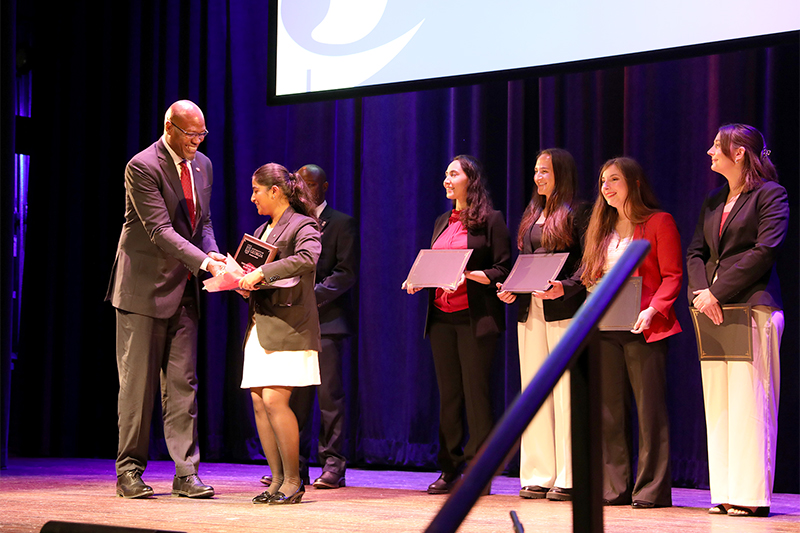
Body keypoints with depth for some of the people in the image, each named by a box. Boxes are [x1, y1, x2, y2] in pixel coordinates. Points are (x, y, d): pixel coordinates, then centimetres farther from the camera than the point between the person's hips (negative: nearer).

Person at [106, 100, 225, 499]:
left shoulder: (202, 165, 9)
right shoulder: (142, 167, -15)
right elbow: (161, 230, -21)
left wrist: (213, 253, -4)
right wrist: (204, 262, -29)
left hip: (183, 290, 6)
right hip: (144, 287, -6)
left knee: (183, 383, 4)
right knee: (138, 383, 0)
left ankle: (186, 473, 5)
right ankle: (130, 471, 10)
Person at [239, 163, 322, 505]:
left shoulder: (302, 226, -5)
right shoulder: (262, 231, 21)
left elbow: (308, 258, -25)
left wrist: (262, 273, -26)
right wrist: (243, 282, 3)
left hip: (288, 325, -8)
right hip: (259, 324, 8)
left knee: (274, 400, -15)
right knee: (259, 402, 2)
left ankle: (293, 481, -6)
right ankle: (278, 479, 9)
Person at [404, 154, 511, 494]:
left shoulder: (490, 221, -2)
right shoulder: (442, 223, 19)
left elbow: (503, 271, -7)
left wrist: (469, 275, -20)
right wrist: (418, 281, 3)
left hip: (475, 318, -6)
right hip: (441, 318, 6)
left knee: (475, 392, -5)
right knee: (448, 393, 7)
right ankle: (450, 469, 12)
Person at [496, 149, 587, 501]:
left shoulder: (576, 214, -2)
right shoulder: (531, 214, 19)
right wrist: (511, 288, 5)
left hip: (564, 311, -7)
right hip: (529, 310, 7)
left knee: (565, 392, -7)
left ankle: (568, 478, -3)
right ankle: (539, 476, 11)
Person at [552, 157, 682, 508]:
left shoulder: (659, 222, 1)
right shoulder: (602, 229, 20)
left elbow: (672, 276, -6)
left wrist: (653, 310, -19)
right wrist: (563, 288, 2)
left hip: (642, 328, -6)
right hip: (604, 327, 6)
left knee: (649, 407, -5)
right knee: (609, 409, 6)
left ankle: (651, 489, -2)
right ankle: (614, 487, 10)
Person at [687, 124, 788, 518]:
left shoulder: (770, 194, -2)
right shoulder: (713, 201, 20)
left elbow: (764, 251, -12)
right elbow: (696, 252, 15)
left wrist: (718, 292, -15)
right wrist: (700, 291, -5)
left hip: (752, 307, -7)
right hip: (714, 310, 7)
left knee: (749, 403, -8)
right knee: (717, 405, 6)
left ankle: (751, 495, -5)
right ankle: (725, 493, 10)